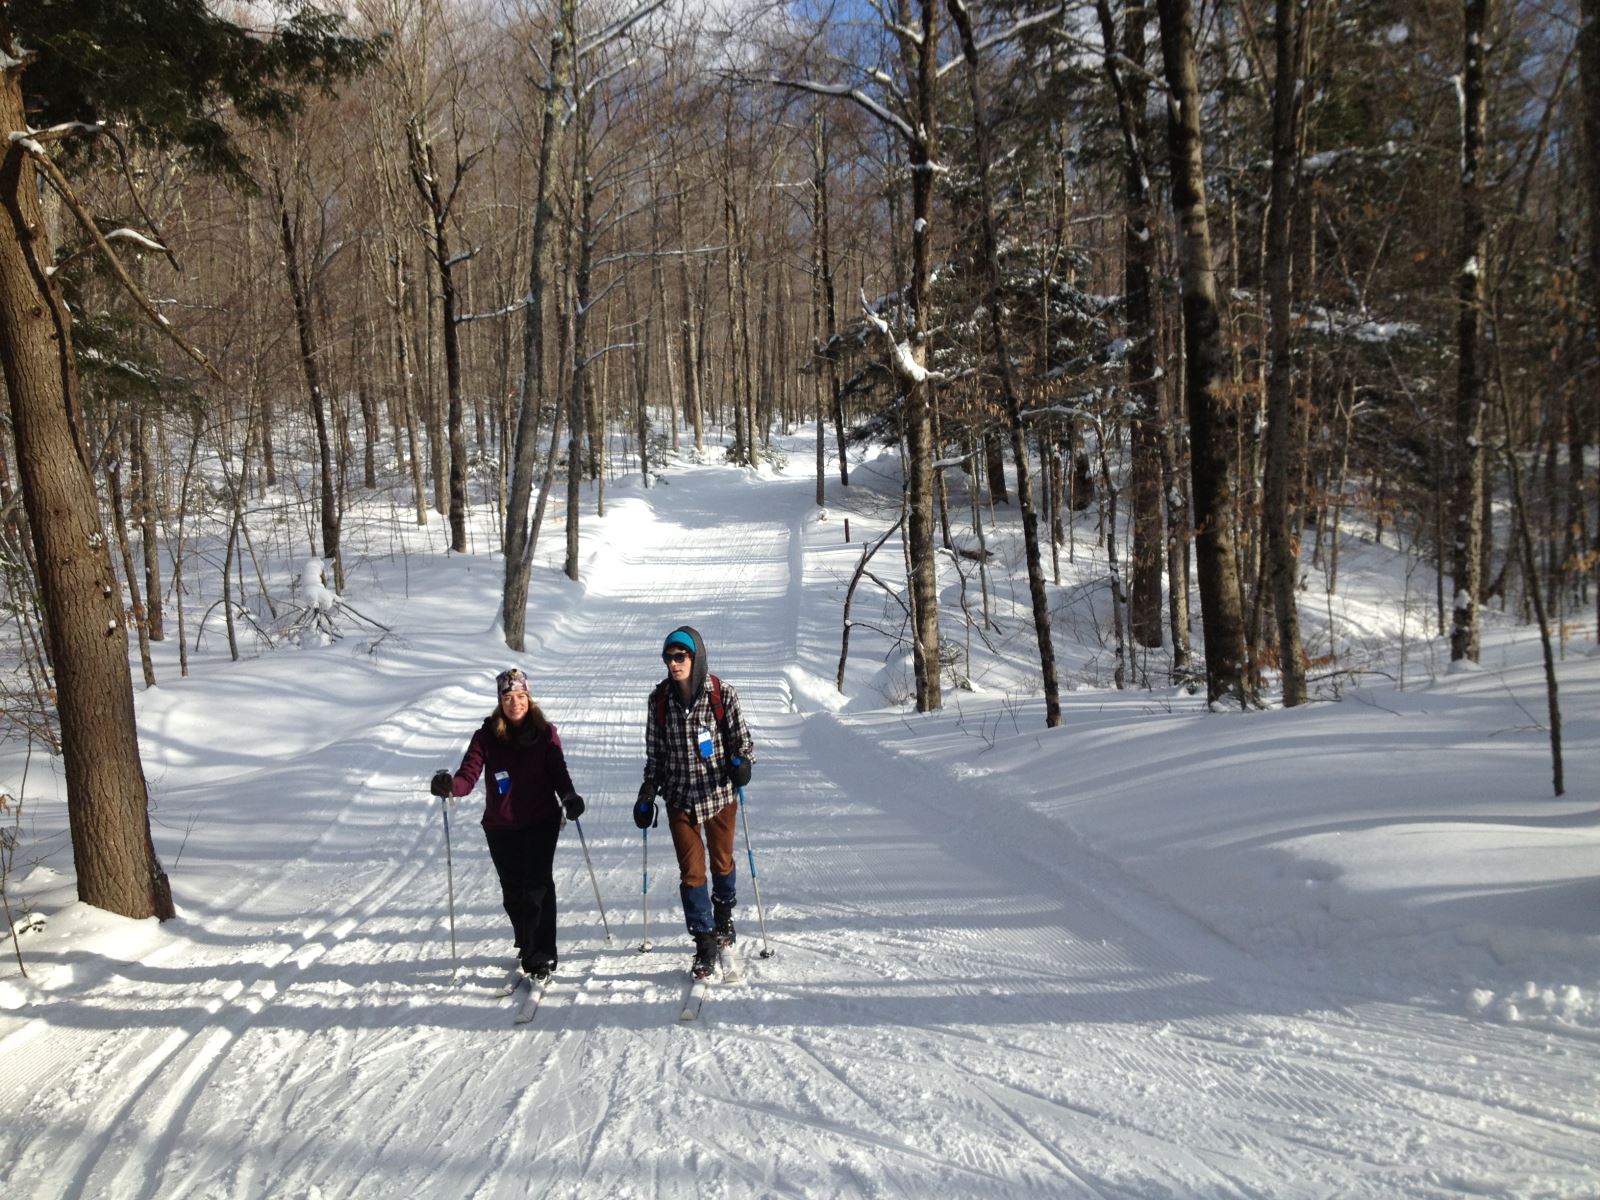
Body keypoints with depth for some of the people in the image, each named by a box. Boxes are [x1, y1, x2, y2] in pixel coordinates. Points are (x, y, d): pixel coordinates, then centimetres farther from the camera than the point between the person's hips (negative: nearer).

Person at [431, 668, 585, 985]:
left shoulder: (545, 733, -2)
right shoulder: (487, 736, -3)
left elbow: (559, 772, 2)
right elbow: (469, 775, -12)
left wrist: (569, 797, -16)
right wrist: (450, 786, -33)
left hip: (542, 822, -2)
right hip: (501, 827, 2)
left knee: (537, 888, -7)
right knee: (513, 893, 12)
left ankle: (541, 958, 3)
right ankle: (527, 948, 34)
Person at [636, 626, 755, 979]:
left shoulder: (723, 695, -10)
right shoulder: (659, 699, -3)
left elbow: (740, 737, -2)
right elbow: (655, 751, 6)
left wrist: (741, 762, -22)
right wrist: (647, 793, 3)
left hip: (719, 793, -1)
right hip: (680, 797, 1)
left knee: (721, 862, 16)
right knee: (691, 870, -2)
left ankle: (724, 916, 42)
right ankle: (704, 942, 7)